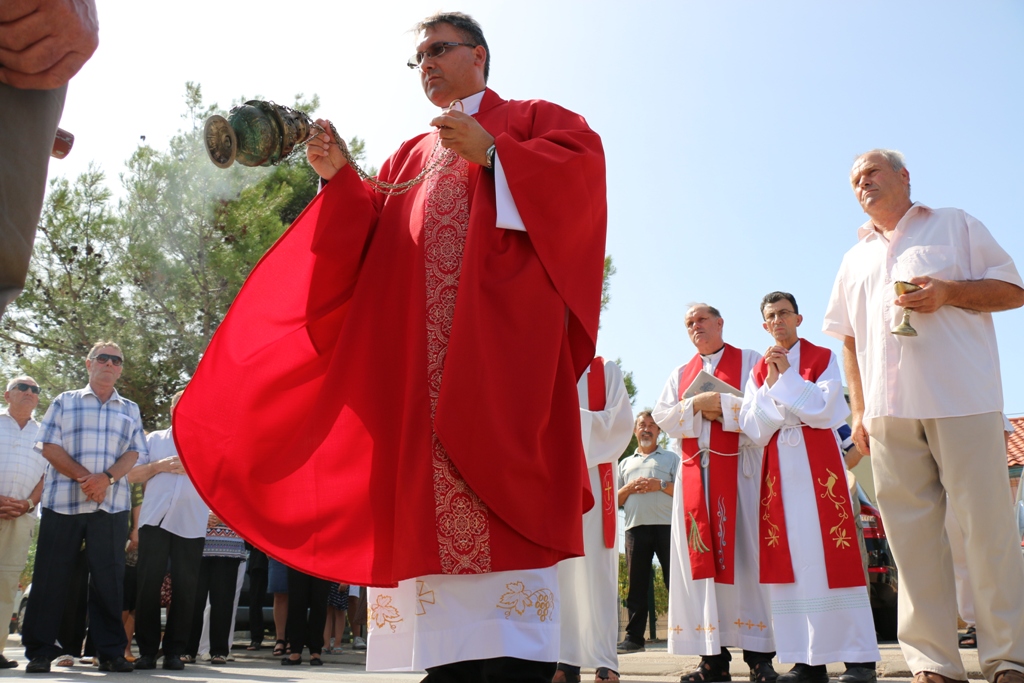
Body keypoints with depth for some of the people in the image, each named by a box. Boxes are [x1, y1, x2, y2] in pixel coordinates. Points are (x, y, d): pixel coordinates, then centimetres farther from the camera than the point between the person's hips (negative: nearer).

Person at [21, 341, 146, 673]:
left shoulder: (130, 409, 16)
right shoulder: (64, 402, 12)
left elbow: (135, 452, 5)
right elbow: (49, 446, 1)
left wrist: (107, 477, -13)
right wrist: (84, 476, -13)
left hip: (111, 505, 1)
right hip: (62, 501, -1)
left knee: (109, 577, 1)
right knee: (51, 576, 1)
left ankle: (110, 652, 5)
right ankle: (39, 651, 10)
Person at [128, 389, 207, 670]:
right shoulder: (154, 439, 15)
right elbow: (132, 474, 9)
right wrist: (159, 466, -8)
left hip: (191, 525, 0)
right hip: (155, 520, 1)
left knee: (185, 588, 0)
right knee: (148, 585, 0)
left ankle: (174, 651, 9)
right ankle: (147, 650, 8)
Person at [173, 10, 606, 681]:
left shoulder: (530, 119, 17)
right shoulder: (410, 156, 30)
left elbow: (584, 160, -4)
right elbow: (369, 243, 19)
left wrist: (491, 154, -10)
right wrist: (340, 178, 4)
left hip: (498, 328, -5)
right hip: (419, 350, 5)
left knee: (490, 471, -17)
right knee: (420, 490, -4)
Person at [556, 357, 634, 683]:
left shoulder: (606, 371, 10)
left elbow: (621, 420, -3)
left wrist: (575, 417, -11)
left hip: (592, 477, -3)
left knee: (595, 568, -6)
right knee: (557, 568, 0)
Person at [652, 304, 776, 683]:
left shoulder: (750, 361, 9)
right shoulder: (681, 374, 22)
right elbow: (661, 416, 9)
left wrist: (724, 404, -10)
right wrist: (697, 404, -5)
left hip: (738, 468, -4)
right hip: (694, 471, 4)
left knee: (743, 553, -8)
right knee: (701, 557, -1)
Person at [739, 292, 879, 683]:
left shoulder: (822, 358, 4)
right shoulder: (759, 370, 13)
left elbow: (824, 411, -9)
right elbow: (752, 428, 4)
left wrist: (787, 375, -10)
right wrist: (771, 384, -7)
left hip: (817, 463, -3)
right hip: (778, 470, 3)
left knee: (829, 553, -8)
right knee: (789, 558, 0)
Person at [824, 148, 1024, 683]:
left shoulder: (954, 224, 13)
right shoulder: (856, 258, 23)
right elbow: (849, 339, 21)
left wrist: (950, 291, -10)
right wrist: (859, 409, 11)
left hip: (961, 399, -3)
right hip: (889, 412, 4)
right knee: (911, 536, 2)